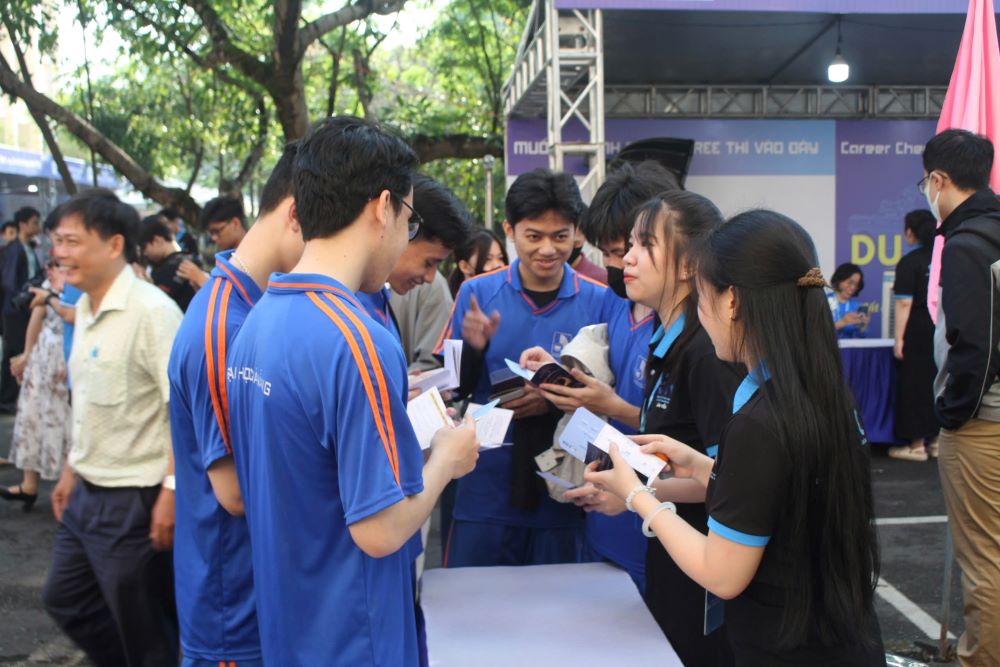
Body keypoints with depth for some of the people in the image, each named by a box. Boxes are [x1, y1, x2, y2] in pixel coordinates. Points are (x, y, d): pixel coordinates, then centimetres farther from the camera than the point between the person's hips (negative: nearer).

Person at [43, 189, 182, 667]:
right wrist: (72, 469, 19)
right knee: (64, 600, 21)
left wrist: (172, 491, -24)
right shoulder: (85, 308, 7)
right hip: (87, 494, 9)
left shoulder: (151, 311, -20)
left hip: (133, 500, -9)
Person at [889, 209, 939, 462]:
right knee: (939, 382, 13)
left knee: (914, 384, 2)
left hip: (918, 329, -6)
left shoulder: (909, 262, -10)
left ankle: (916, 445, 7)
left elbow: (905, 303, -14)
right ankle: (936, 440, 21)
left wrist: (899, 339, -12)